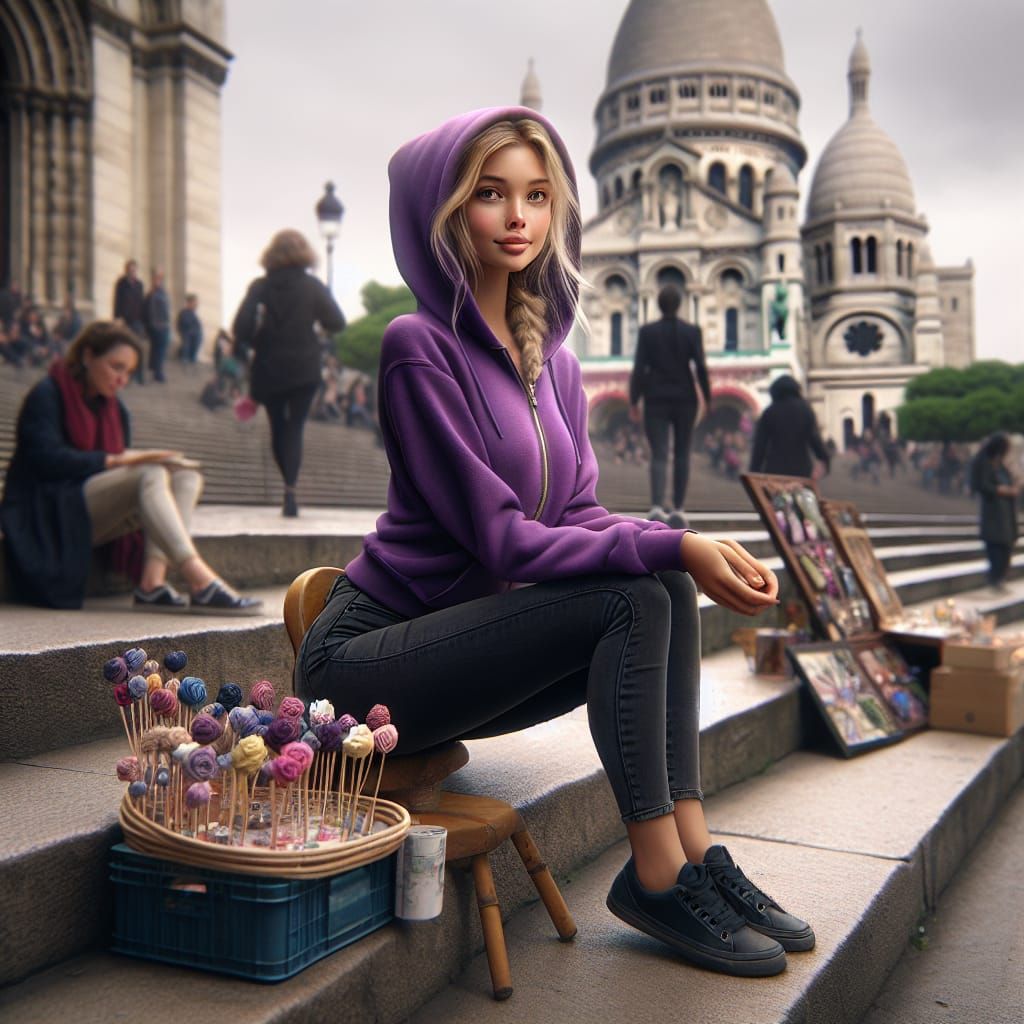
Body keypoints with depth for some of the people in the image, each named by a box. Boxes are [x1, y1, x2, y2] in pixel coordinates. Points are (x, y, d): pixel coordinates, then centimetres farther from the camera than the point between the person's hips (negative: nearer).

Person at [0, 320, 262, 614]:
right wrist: (114, 460, -21)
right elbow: (47, 458, -16)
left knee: (186, 477, -14)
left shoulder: (115, 410, 20)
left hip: (98, 521, 8)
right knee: (150, 476, -31)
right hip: (51, 513, -8)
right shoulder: (46, 396, -3)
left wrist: (136, 460, -6)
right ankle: (202, 584, -48)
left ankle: (152, 581, -34)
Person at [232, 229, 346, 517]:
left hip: (269, 369, 1)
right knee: (294, 428, 1)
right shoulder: (313, 286, -4)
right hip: (305, 370, -1)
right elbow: (336, 323, -5)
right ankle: (290, 489, -16)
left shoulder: (260, 287, -3)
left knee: (278, 428, 15)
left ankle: (289, 486, 22)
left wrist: (253, 344, 8)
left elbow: (241, 328, -11)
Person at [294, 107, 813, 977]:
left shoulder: (553, 359, 9)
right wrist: (672, 550, -25)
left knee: (668, 596, -12)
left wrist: (691, 549, -16)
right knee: (634, 599, -22)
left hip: (460, 657, 7)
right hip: (367, 658, -7)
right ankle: (655, 877, -13)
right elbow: (501, 540, -20)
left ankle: (695, 855, -10)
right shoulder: (419, 346, -15)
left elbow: (577, 515, 3)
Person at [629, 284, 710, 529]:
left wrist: (634, 400, 0)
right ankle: (678, 509, 12)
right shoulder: (692, 331, -2)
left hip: (656, 400, 0)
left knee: (659, 455, -2)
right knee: (682, 454, 13)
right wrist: (707, 397, 4)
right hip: (684, 399, 1)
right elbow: (701, 367, -7)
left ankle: (657, 506, -23)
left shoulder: (647, 332, -3)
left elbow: (639, 368, -6)